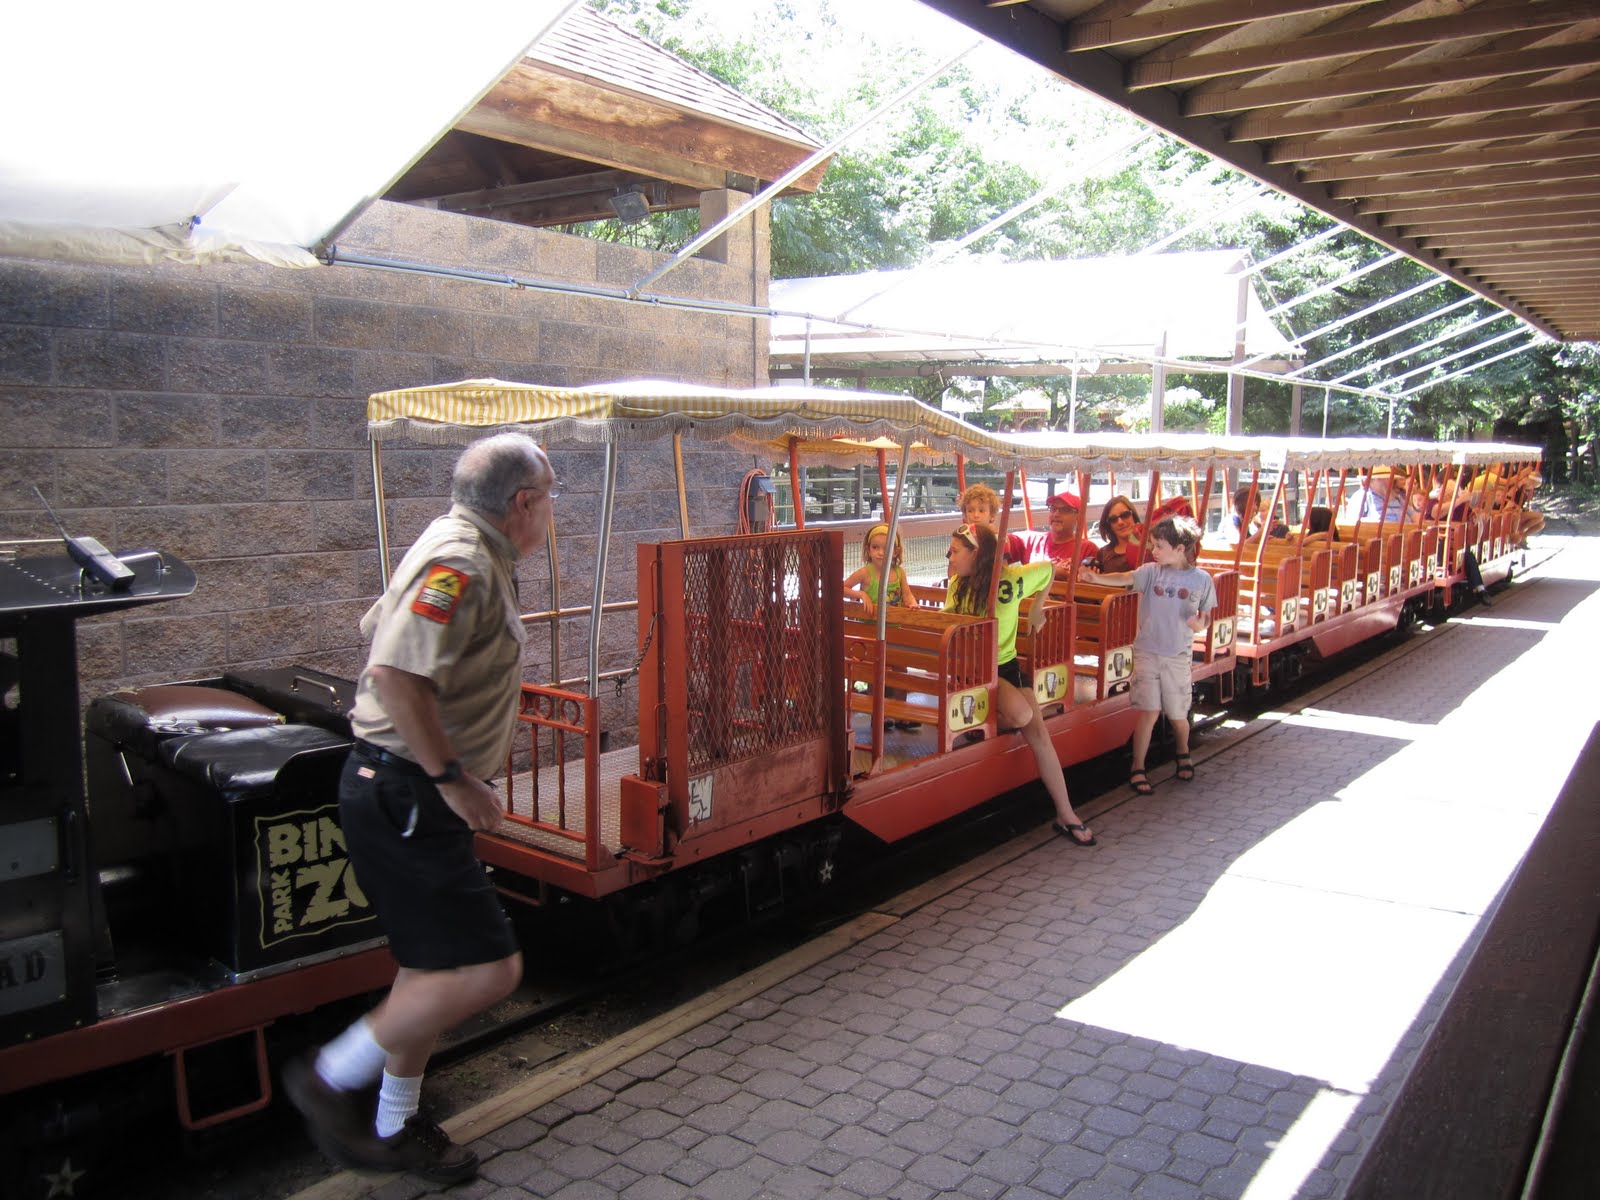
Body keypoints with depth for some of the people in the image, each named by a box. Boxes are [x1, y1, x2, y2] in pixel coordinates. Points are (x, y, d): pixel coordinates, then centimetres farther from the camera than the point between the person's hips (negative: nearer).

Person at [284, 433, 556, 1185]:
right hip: (404, 797, -11)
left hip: (406, 792, 11)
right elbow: (397, 673, -33)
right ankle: (331, 1079, 8)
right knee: (486, 970, -10)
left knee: (432, 967, 19)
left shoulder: (463, 551, 13)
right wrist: (451, 776, -25)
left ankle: (395, 1130, 34)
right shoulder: (463, 565, -20)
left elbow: (377, 625, 26)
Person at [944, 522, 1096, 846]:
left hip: (1006, 664, 1)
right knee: (1020, 714, -30)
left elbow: (1049, 569, 9)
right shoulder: (957, 583, -3)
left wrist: (1038, 609, 6)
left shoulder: (1013, 577, -9)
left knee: (1039, 733, -5)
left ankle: (1066, 816, 4)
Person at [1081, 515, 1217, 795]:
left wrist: (1199, 623, -16)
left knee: (1178, 714, 13)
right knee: (1149, 711, -6)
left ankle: (1183, 754, 43)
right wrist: (1096, 577, -36)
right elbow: (1126, 578, -20)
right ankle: (1138, 769, 6)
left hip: (1179, 656, 1)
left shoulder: (1201, 579, -2)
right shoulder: (1151, 571, -3)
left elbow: (1206, 615, 7)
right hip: (1147, 652, 0)